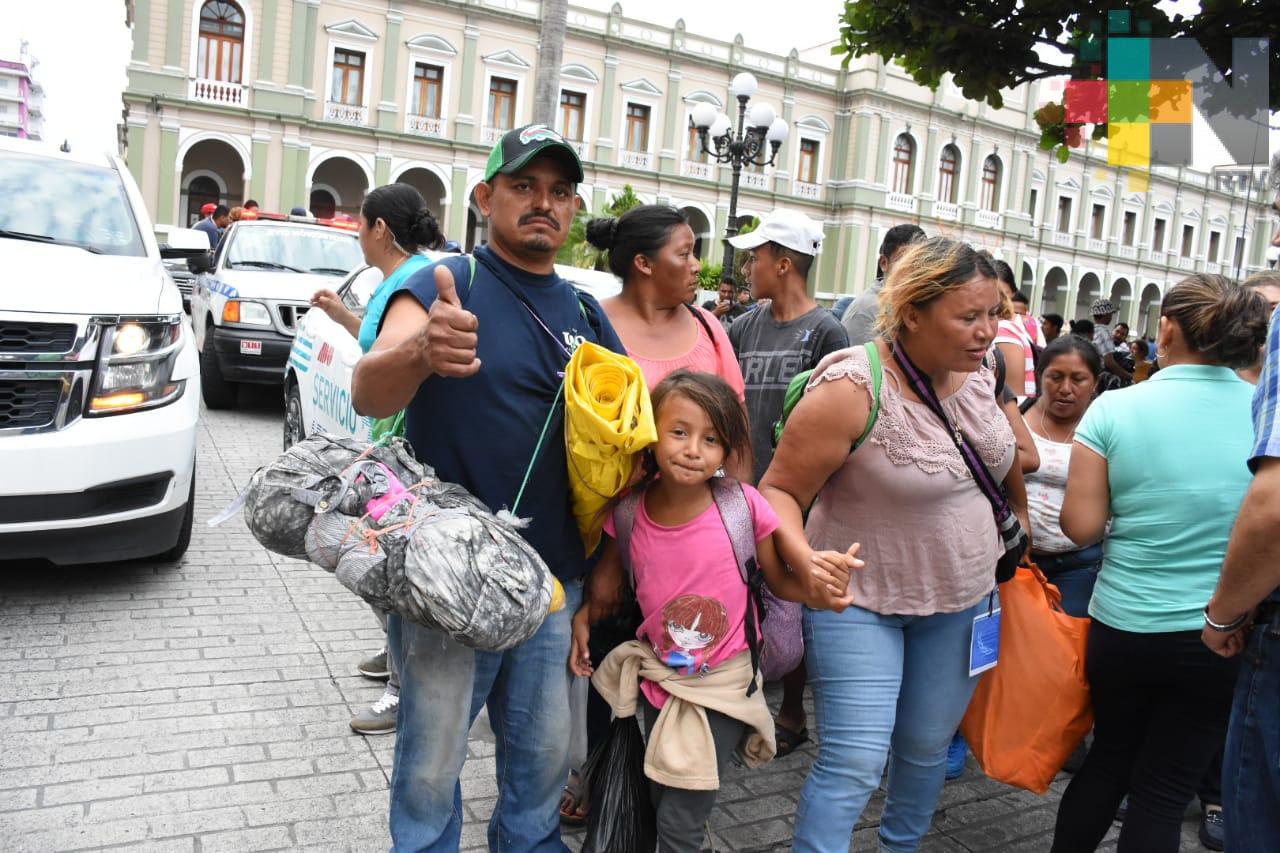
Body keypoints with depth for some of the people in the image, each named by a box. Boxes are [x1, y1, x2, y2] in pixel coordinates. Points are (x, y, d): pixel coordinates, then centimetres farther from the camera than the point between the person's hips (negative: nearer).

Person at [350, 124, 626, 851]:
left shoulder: (586, 314, 9)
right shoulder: (443, 285, -7)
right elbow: (369, 395, -23)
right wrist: (421, 352, -46)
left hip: (554, 579, 5)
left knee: (545, 759, 18)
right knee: (432, 767, 7)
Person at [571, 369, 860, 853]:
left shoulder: (742, 505, -21)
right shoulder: (628, 512, -14)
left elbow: (779, 581, -8)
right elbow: (606, 590, 4)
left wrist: (817, 589, -27)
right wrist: (586, 615, -14)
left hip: (723, 685, -3)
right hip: (659, 679, 3)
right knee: (658, 804, 24)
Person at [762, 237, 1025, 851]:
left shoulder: (978, 374, -3)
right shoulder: (852, 388, -25)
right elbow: (779, 490, -21)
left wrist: (1020, 519, 16)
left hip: (961, 599, 6)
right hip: (860, 600, -6)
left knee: (928, 748, 19)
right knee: (855, 764, -8)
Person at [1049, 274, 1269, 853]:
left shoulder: (1113, 409, -11)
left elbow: (1080, 527, -10)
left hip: (1122, 627, 0)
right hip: (1223, 636, 0)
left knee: (1109, 758, 22)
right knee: (1165, 788, 12)